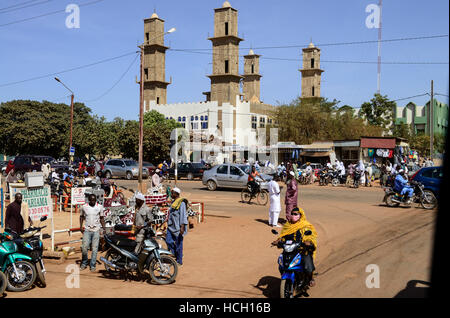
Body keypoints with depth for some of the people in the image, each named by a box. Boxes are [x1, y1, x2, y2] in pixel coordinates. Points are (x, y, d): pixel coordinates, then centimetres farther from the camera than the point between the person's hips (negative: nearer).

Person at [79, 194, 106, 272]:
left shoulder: (100, 207, 2)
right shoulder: (84, 207, 3)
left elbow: (102, 218, 9)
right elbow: (81, 216, 16)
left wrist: (104, 228, 0)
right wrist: (81, 226, 4)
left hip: (96, 230, 0)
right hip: (87, 230, 0)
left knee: (95, 248, 1)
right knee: (84, 247, -4)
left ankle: (92, 265, 10)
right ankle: (84, 263, 17)